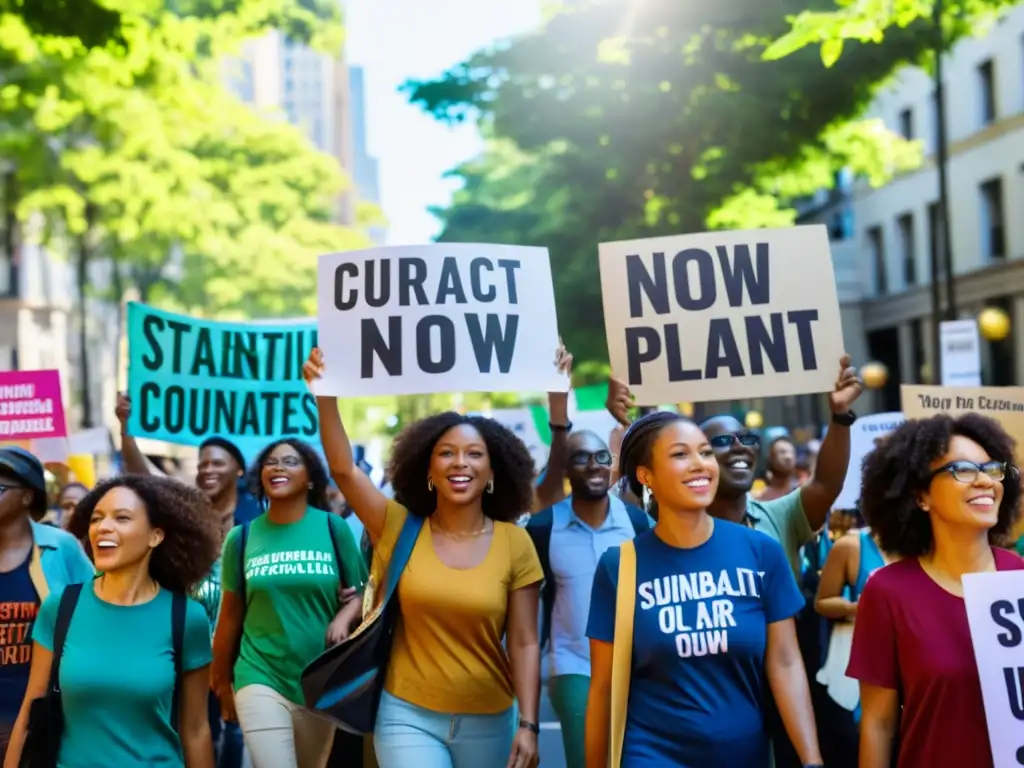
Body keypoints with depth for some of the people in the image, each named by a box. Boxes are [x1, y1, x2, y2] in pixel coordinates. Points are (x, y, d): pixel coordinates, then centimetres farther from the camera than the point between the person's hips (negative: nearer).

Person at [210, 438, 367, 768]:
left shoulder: (333, 528, -2)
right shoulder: (243, 536, 0)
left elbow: (361, 592, 3)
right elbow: (230, 614, 6)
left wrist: (344, 618, -18)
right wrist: (221, 681, 10)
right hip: (260, 678, -1)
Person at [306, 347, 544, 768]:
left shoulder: (514, 543, -4)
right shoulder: (401, 528, -3)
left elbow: (524, 643, -4)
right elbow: (343, 468, -14)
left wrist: (528, 725, -9)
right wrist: (326, 394, -25)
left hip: (488, 720, 2)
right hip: (408, 714, -1)